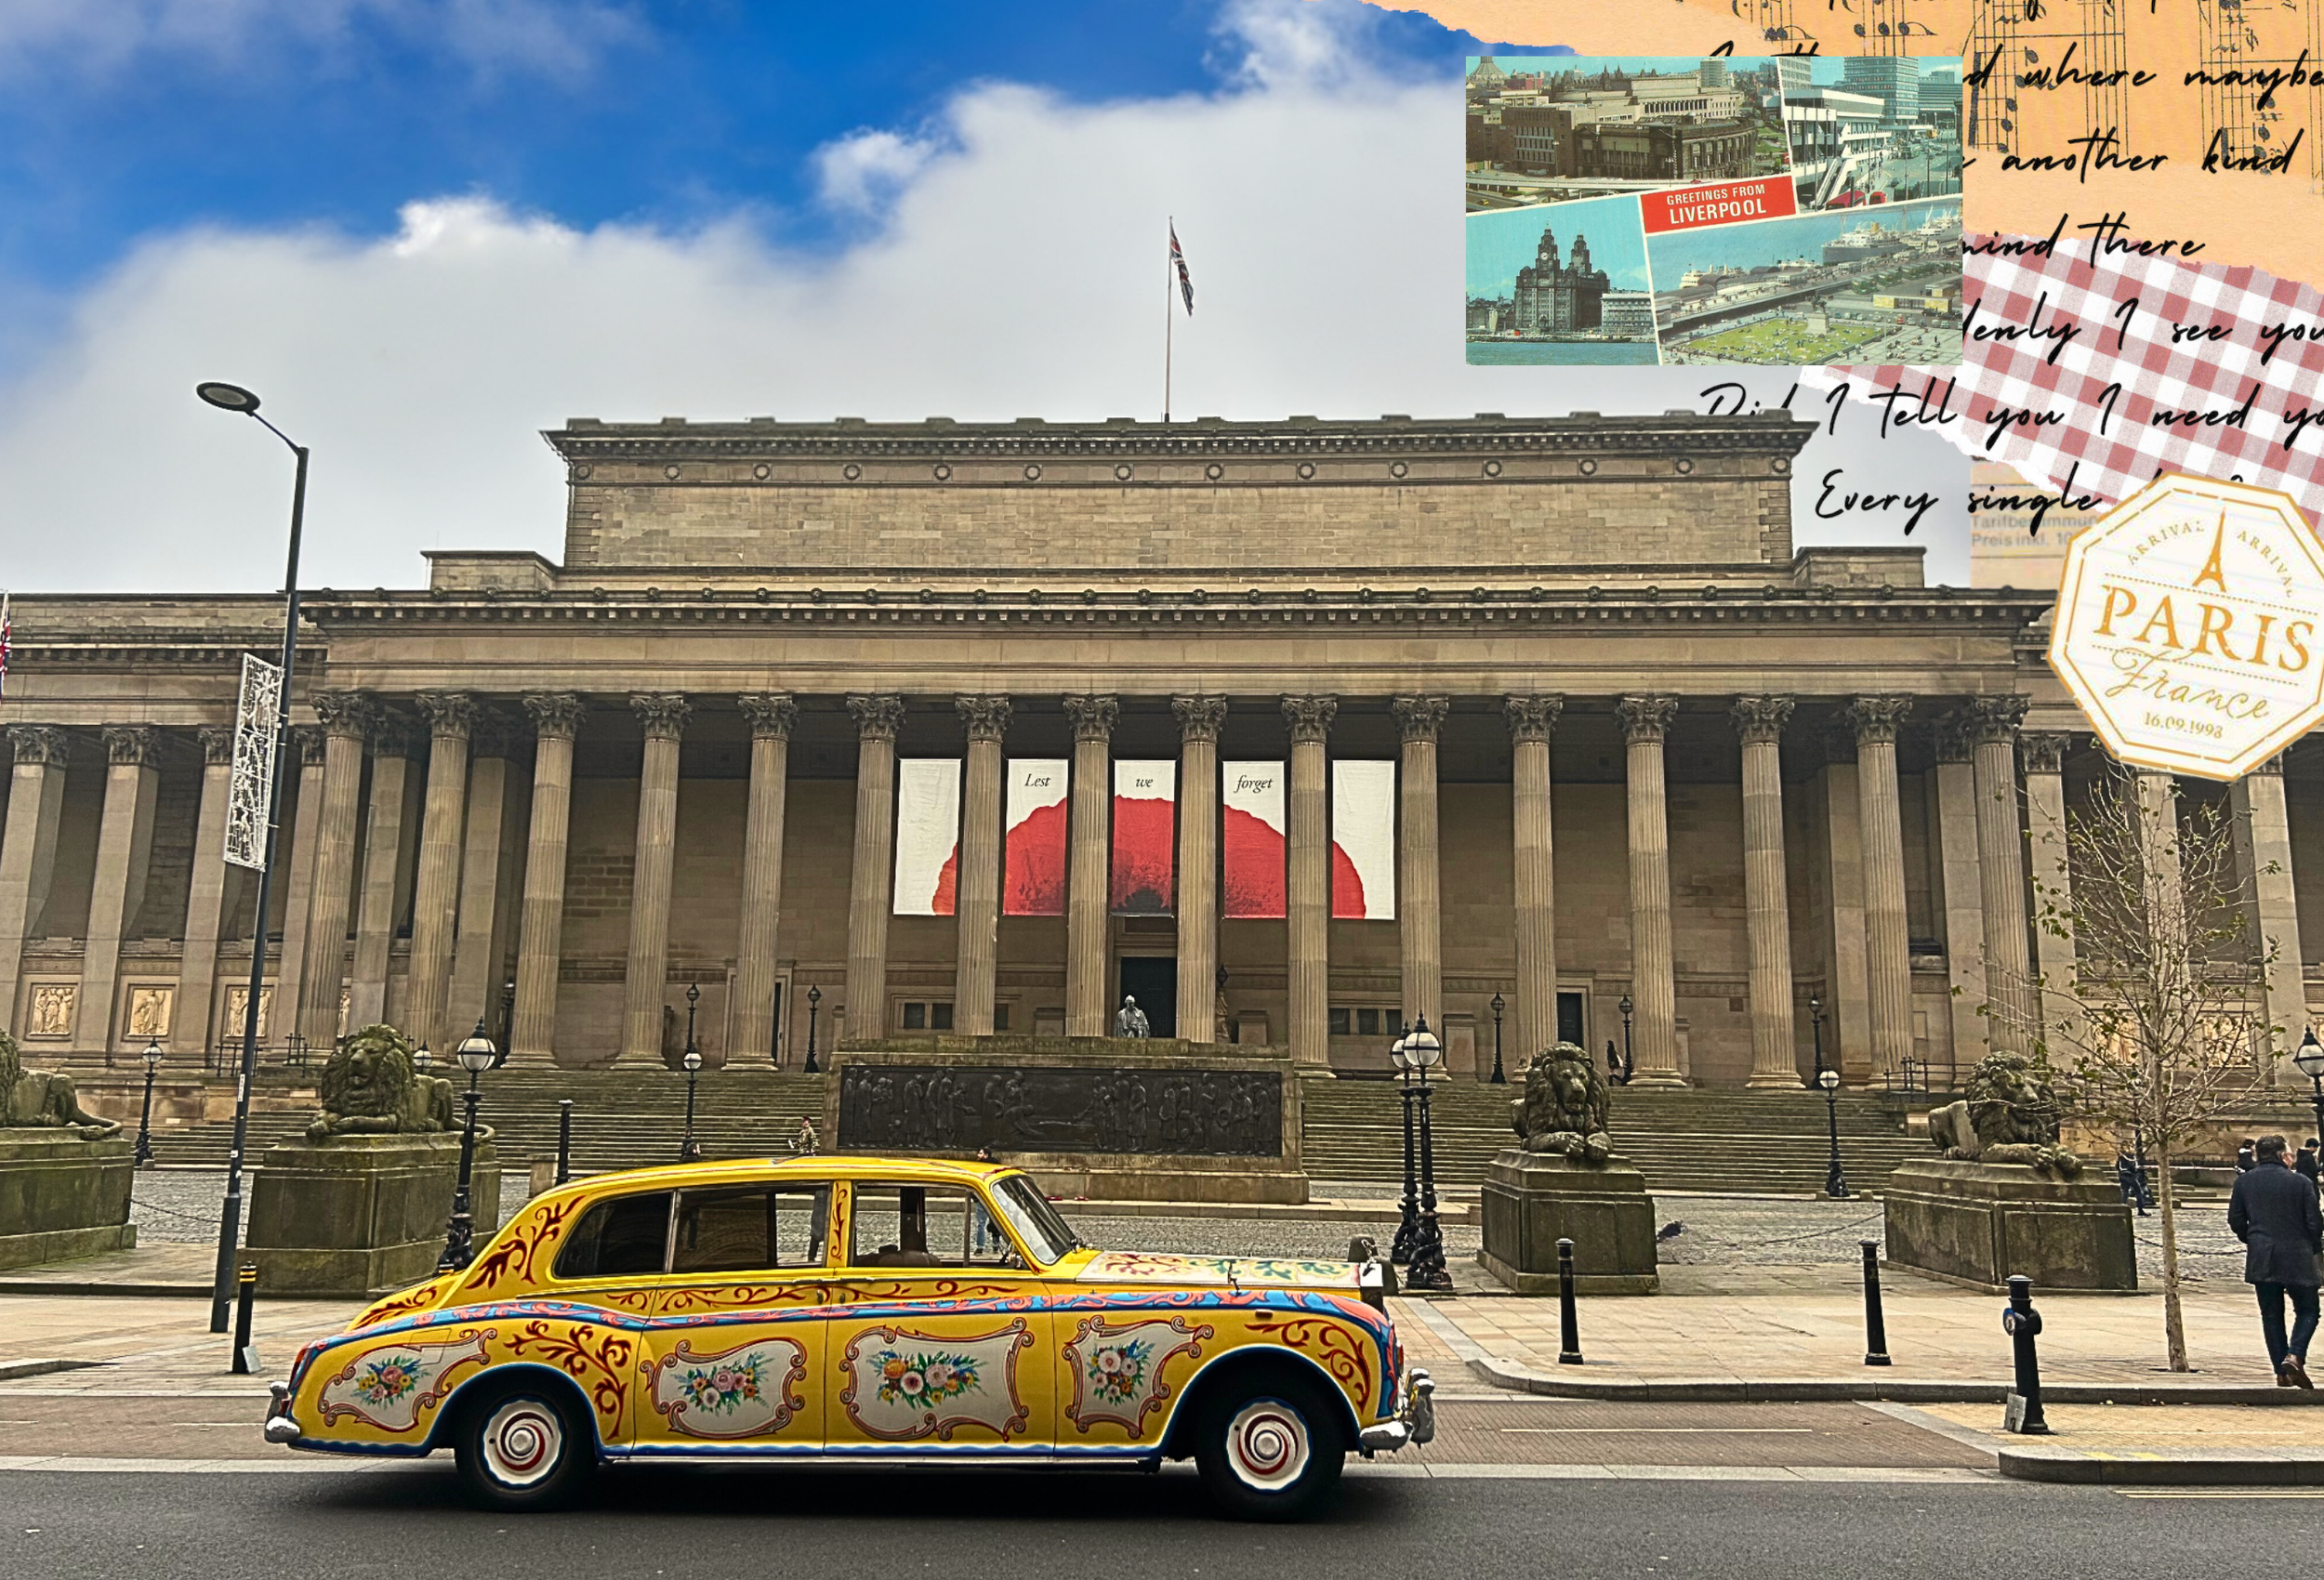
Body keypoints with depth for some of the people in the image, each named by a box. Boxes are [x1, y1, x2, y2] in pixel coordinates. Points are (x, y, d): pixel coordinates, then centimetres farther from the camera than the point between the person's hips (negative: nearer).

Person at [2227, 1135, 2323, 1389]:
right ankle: (2295, 1356, -11)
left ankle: (2282, 1372, 9)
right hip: (2297, 1257, -2)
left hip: (2261, 1260, 2)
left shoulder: (2244, 1182, 2)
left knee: (2271, 1315, 10)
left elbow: (2235, 1220, 3)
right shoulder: (2300, 1182, -6)